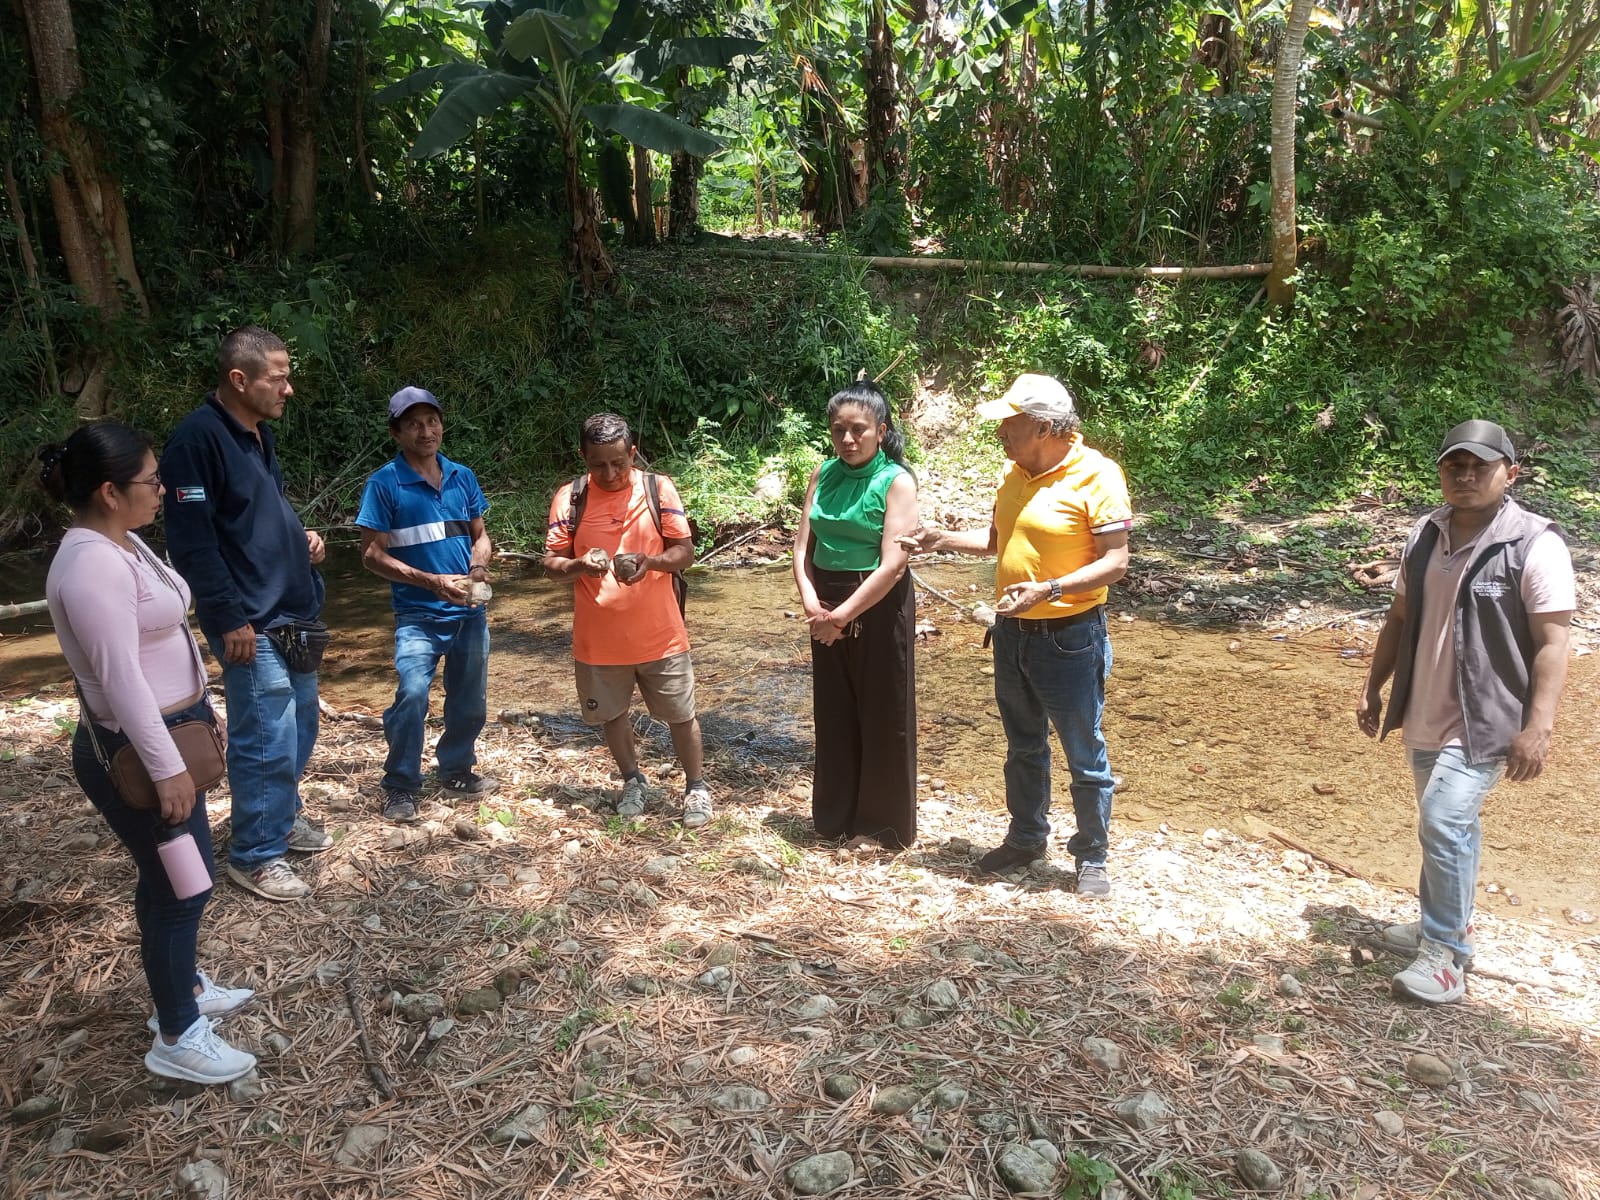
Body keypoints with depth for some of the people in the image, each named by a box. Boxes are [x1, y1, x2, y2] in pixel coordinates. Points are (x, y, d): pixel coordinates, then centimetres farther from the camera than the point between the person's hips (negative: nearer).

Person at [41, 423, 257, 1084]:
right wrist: (165, 768, -26)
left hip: (166, 731, 10)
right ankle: (176, 1037, 16)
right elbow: (120, 677, -28)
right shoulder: (93, 564, -26)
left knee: (171, 877, 22)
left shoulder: (121, 544, 6)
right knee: (182, 884, 1)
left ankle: (181, 987, 40)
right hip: (131, 751, -10)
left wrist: (198, 712, 20)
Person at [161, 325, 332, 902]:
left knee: (299, 728, 18)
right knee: (268, 741, -4)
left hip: (292, 615, 9)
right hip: (250, 624, -9)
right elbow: (192, 541, -19)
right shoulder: (197, 438, -16)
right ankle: (254, 855, 12)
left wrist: (302, 537, 5)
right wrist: (230, 618, -18)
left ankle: (283, 816, 36)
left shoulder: (259, 434, 11)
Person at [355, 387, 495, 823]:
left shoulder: (462, 477, 5)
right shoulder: (384, 483, -9)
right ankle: (400, 786, -2)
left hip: (470, 611, 5)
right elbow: (373, 554, -10)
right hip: (418, 614, -5)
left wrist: (478, 568, -8)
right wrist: (434, 582, -19)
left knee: (470, 701, 14)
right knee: (412, 694, -21)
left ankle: (457, 771, 36)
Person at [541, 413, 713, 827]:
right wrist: (580, 565, -24)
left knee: (681, 714, 9)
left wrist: (649, 561, -24)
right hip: (598, 637, 2)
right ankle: (633, 781, 40)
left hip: (659, 634, -1)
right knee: (612, 714, 17)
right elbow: (551, 563, -2)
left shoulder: (659, 489, -6)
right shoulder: (569, 497, -4)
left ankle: (696, 787, 29)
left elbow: (685, 551, -4)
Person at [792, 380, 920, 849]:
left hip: (878, 606, -5)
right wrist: (812, 603, -12)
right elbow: (803, 545, 4)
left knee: (883, 717, 6)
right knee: (833, 714, 13)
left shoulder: (897, 481, -12)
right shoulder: (824, 474, 4)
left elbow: (893, 565, -17)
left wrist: (843, 614, -16)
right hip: (827, 608, 5)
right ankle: (835, 816, 29)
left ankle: (887, 822, 22)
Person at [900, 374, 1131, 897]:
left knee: (1084, 756, 6)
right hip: (1012, 633, 7)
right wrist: (943, 539, 6)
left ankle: (1092, 857, 23)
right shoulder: (1015, 473, 6)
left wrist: (1050, 589, -28)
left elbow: (1115, 561, -19)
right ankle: (1026, 838, 37)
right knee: (1023, 748, 20)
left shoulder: (1096, 475, -17)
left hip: (1069, 638, -7)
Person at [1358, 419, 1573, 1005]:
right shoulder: (1424, 536, 4)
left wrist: (1538, 727, -22)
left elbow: (1551, 645, -16)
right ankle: (1443, 922, 36)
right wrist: (1373, 688, 14)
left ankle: (1446, 956, -4)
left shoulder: (1534, 546, -14)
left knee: (1443, 821, -15)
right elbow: (1399, 620, 13)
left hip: (1486, 718, -6)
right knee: (1449, 824, 19)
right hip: (1426, 715, 6)